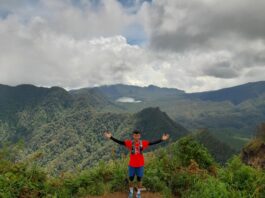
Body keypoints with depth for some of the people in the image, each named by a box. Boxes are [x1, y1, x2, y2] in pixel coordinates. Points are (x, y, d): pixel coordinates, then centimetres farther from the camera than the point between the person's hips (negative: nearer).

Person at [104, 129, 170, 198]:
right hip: (131, 165, 0)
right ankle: (131, 191, 41)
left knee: (139, 179, 13)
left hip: (140, 165, 0)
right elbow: (119, 142, -18)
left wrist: (162, 139, -16)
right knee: (131, 179, 15)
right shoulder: (129, 143, -13)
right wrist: (111, 137, -28)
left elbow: (153, 143, -10)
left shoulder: (143, 143, -11)